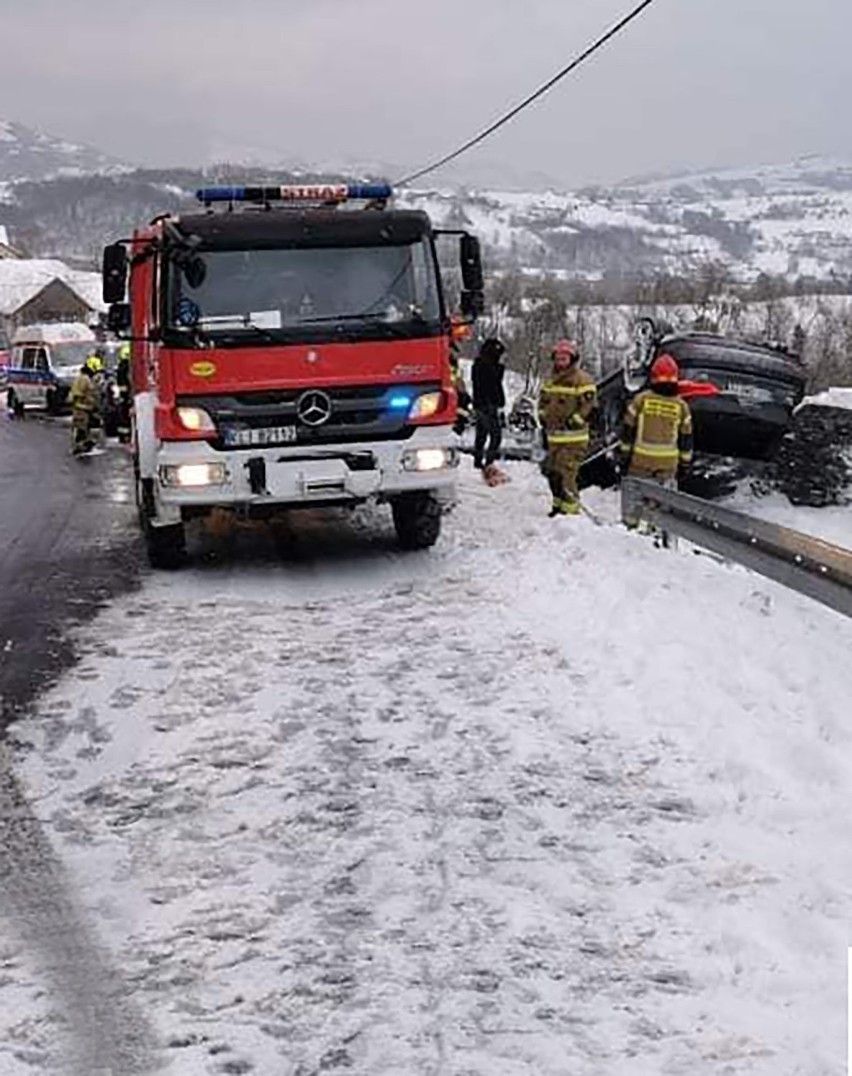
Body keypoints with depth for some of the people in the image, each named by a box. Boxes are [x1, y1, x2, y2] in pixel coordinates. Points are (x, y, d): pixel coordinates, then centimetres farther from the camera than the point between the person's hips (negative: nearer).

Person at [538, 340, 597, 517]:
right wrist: (544, 419, 14)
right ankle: (559, 505, 29)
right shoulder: (552, 380, 16)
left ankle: (571, 510, -9)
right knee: (552, 472, 14)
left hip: (574, 438, -8)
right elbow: (543, 400, 27)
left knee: (566, 475, -14)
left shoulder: (583, 380, -8)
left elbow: (589, 405, -14)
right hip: (554, 437, 8)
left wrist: (573, 422, -16)